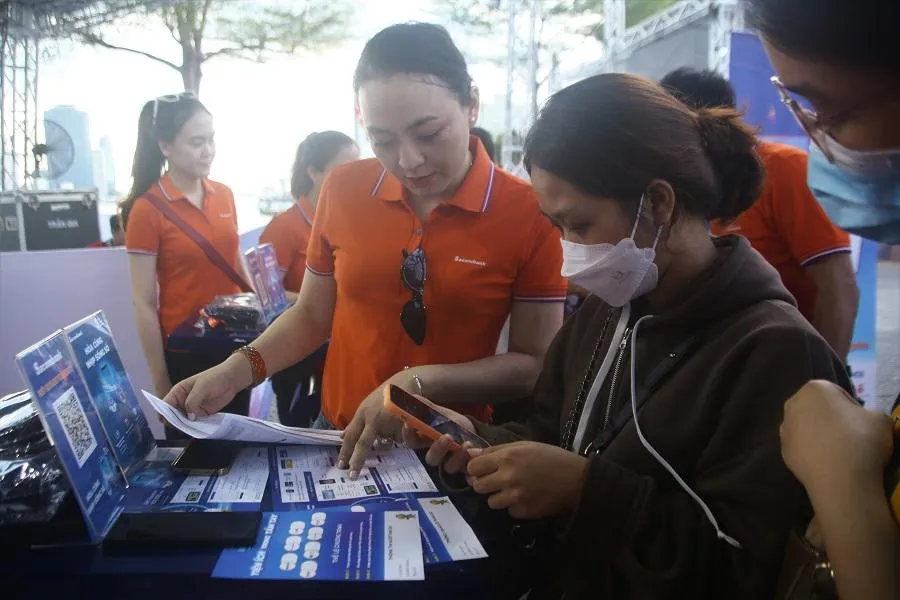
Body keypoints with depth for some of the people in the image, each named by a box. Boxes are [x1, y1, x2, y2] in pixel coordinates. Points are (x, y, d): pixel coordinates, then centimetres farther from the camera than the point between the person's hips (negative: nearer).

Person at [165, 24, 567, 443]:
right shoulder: (344, 190, -5)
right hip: (341, 441, 2)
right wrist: (237, 371, -9)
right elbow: (312, 314, 7)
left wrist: (421, 383, -22)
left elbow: (535, 367, -9)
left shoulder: (529, 214, -12)